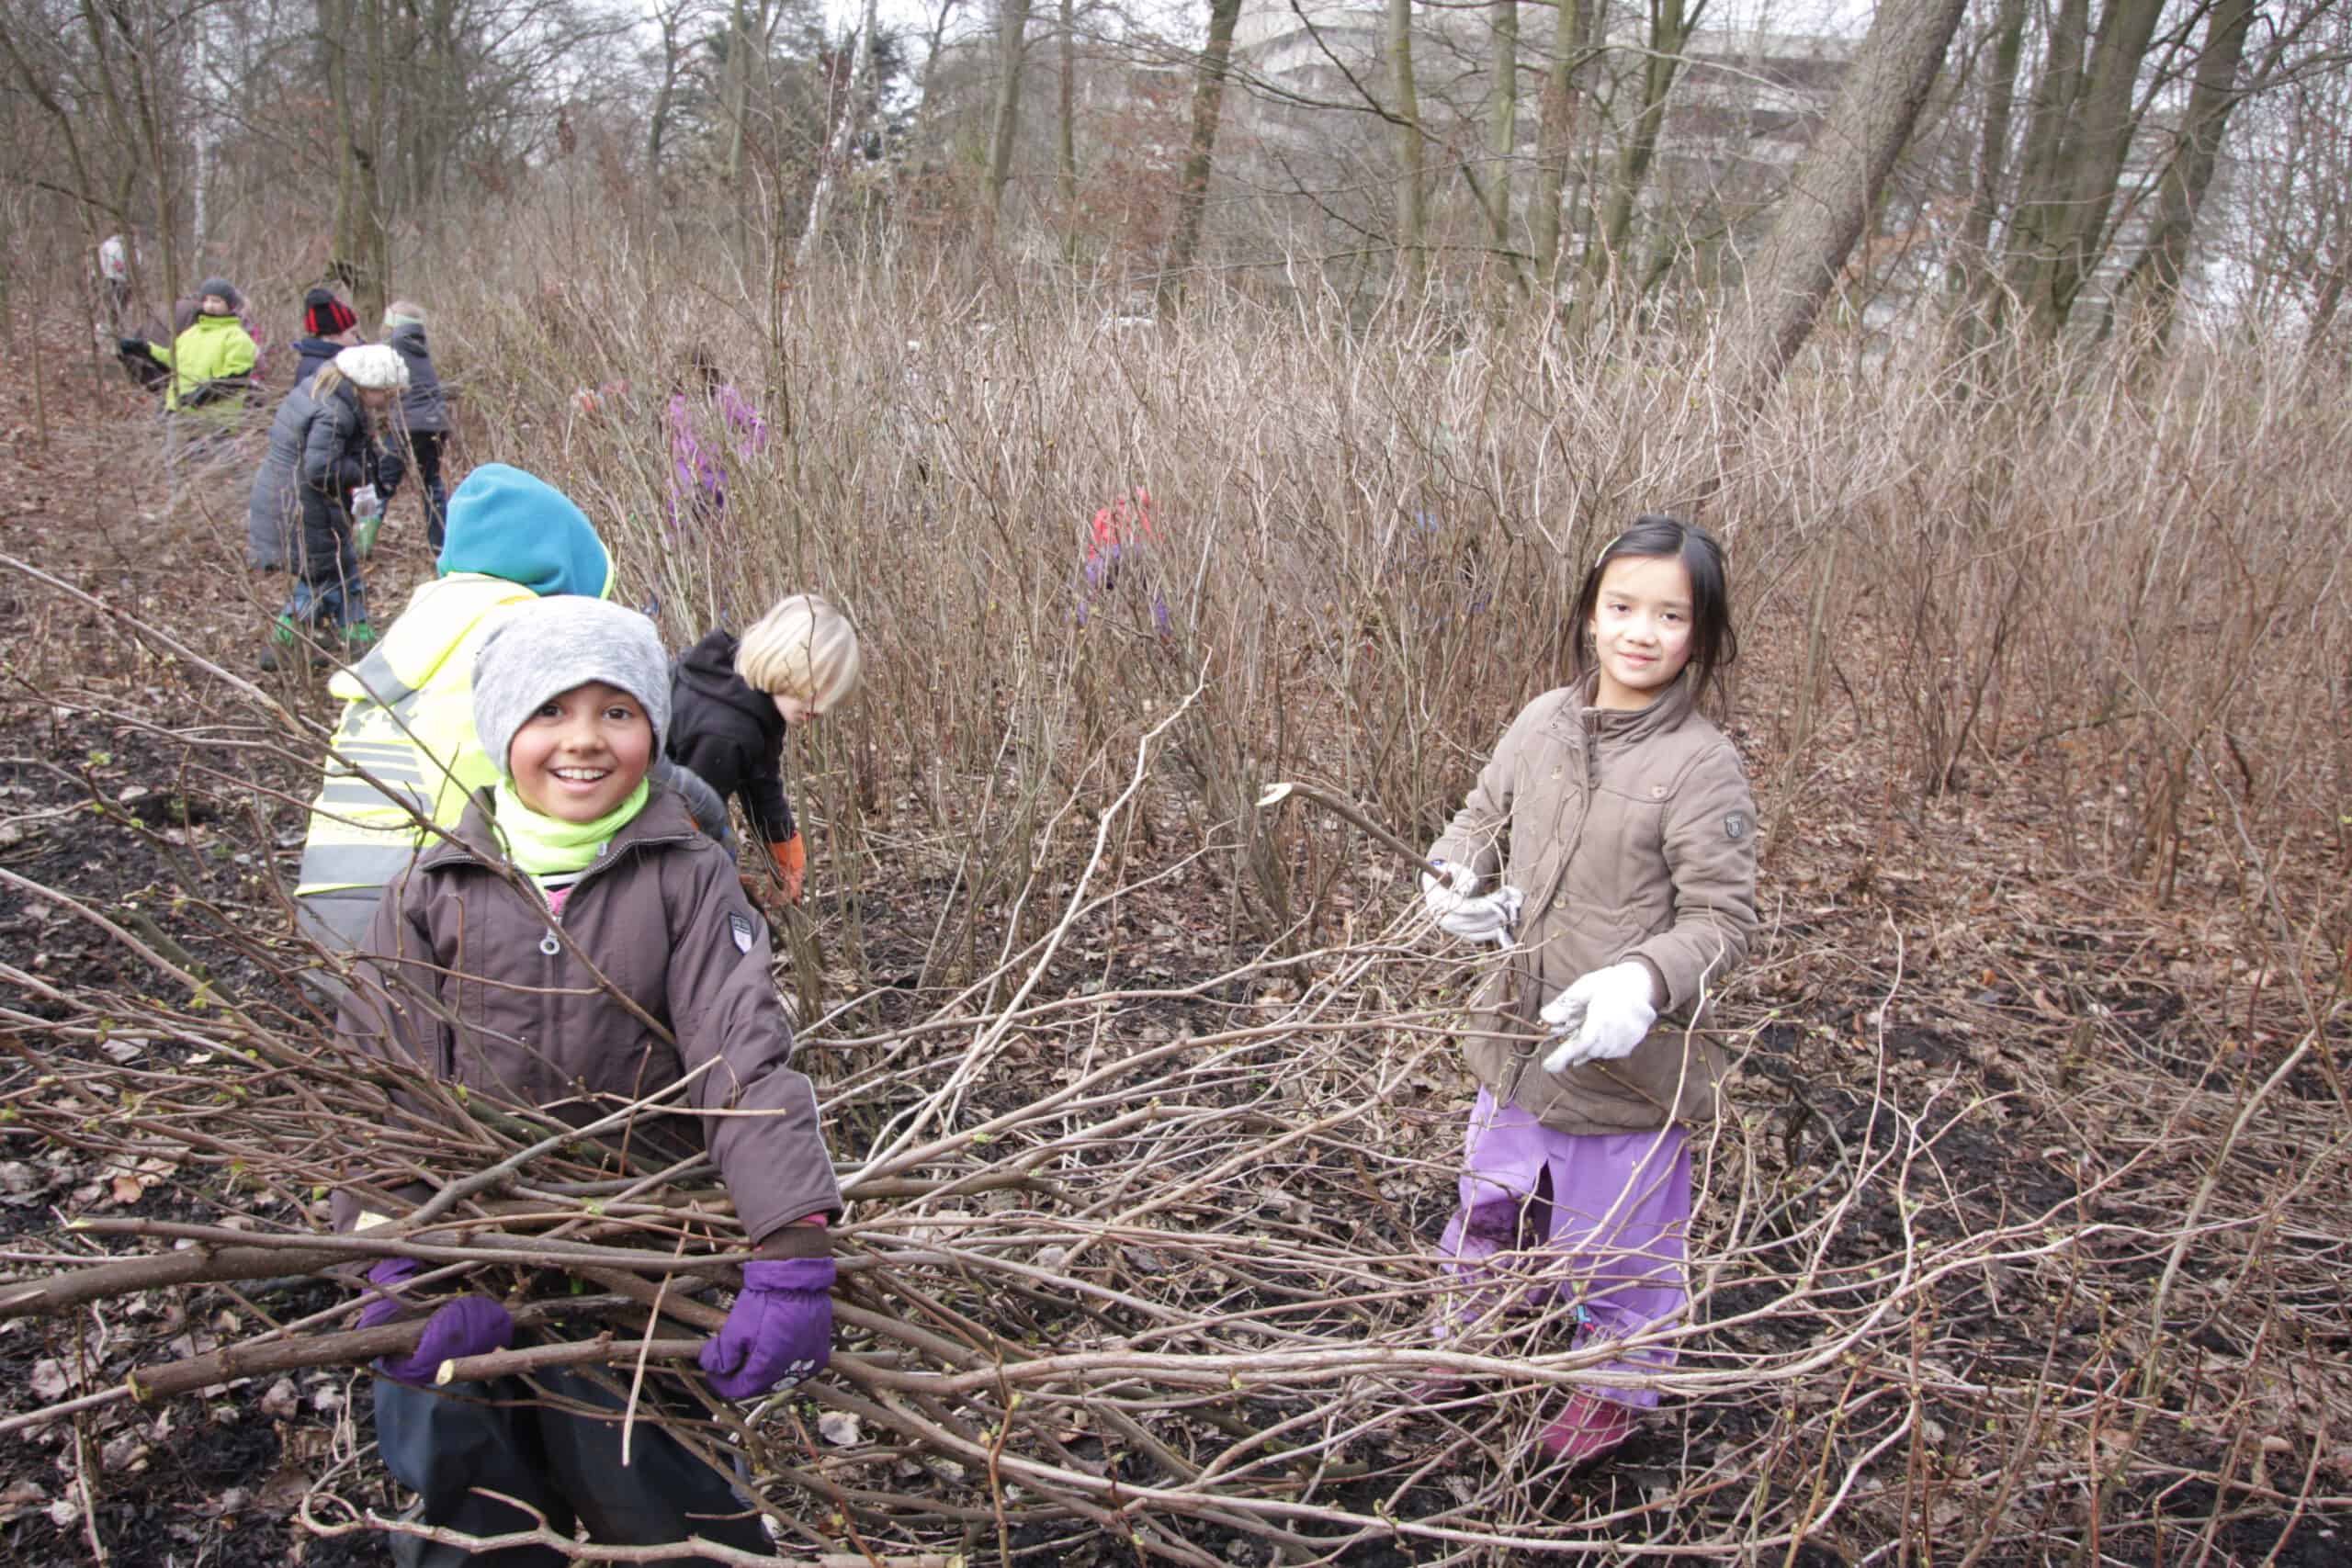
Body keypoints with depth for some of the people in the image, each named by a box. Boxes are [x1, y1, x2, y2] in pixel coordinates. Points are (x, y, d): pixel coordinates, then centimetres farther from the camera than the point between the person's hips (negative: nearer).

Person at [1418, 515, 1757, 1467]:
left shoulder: (1701, 766, -19)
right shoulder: (1545, 722, -2)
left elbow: (1723, 919, -17)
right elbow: (1481, 819, 13)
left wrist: (1643, 981, -34)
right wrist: (1455, 880, -7)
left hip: (1628, 1058, -5)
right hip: (1521, 1037, 6)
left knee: (1614, 1240, 15)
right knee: (1490, 1206, 26)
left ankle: (1619, 1386, 43)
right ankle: (1476, 1336, 54)